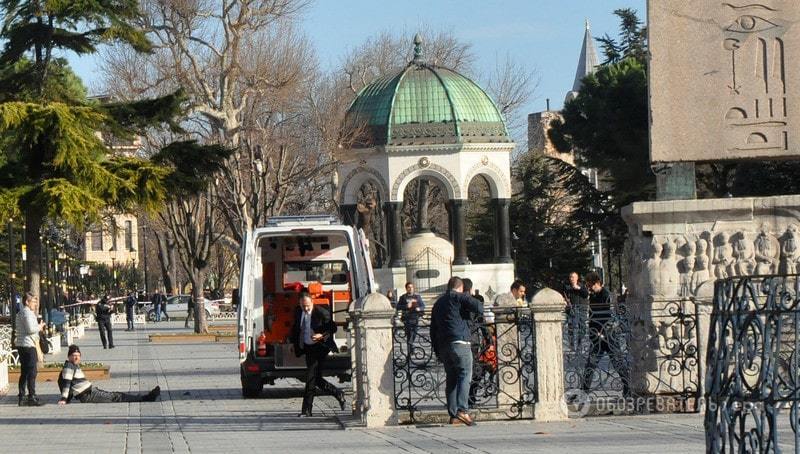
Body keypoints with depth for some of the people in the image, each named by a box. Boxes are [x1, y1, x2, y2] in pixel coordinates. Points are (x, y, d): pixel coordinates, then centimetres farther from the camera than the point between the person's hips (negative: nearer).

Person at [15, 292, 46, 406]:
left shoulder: (20, 313, 18)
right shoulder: (27, 312, -13)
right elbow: (31, 329, -21)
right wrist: (40, 326, -5)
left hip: (21, 345, 10)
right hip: (28, 345, -10)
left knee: (24, 373, 12)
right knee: (32, 372, -8)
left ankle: (22, 398, 12)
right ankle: (32, 397, -9)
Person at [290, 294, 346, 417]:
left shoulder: (322, 312, -14)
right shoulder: (298, 312, 4)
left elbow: (333, 328, -7)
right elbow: (295, 328, 19)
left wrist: (322, 336, -23)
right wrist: (295, 344, 14)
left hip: (319, 347, -7)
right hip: (307, 348, 7)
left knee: (311, 378, -12)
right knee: (315, 379, 7)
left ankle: (306, 410, -9)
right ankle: (338, 394, 26)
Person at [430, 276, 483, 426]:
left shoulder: (438, 303, 24)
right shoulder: (459, 297, 2)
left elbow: (433, 330, 24)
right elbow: (478, 307, -11)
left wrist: (437, 351, 25)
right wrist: (469, 311, 13)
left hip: (443, 346, 7)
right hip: (459, 342, -7)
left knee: (451, 379, 9)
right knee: (465, 375, -11)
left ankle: (453, 415, 5)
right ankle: (462, 410, -27)